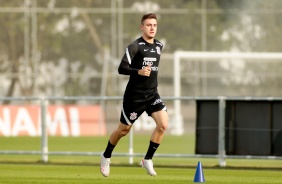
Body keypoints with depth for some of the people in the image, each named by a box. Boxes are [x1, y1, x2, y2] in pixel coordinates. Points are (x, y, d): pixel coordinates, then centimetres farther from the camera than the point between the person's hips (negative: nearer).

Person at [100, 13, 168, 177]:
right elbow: (121, 69, -21)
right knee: (124, 130, 7)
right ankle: (106, 156, 34)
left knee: (163, 124, -16)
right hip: (134, 96, -5)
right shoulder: (135, 46, -13)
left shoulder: (159, 46, 7)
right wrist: (138, 72, -33)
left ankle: (148, 160, -2)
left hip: (152, 94, 5)